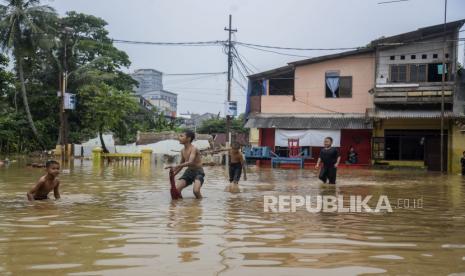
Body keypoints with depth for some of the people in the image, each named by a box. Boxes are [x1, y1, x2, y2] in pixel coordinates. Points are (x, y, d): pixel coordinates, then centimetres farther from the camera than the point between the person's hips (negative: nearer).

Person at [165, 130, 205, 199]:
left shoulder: (193, 149, -19)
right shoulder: (183, 151, 5)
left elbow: (190, 162, -35)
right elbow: (181, 164, 19)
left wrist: (176, 166, -44)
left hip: (198, 172, -7)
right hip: (189, 171, 7)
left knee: (196, 191, -28)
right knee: (176, 189, -15)